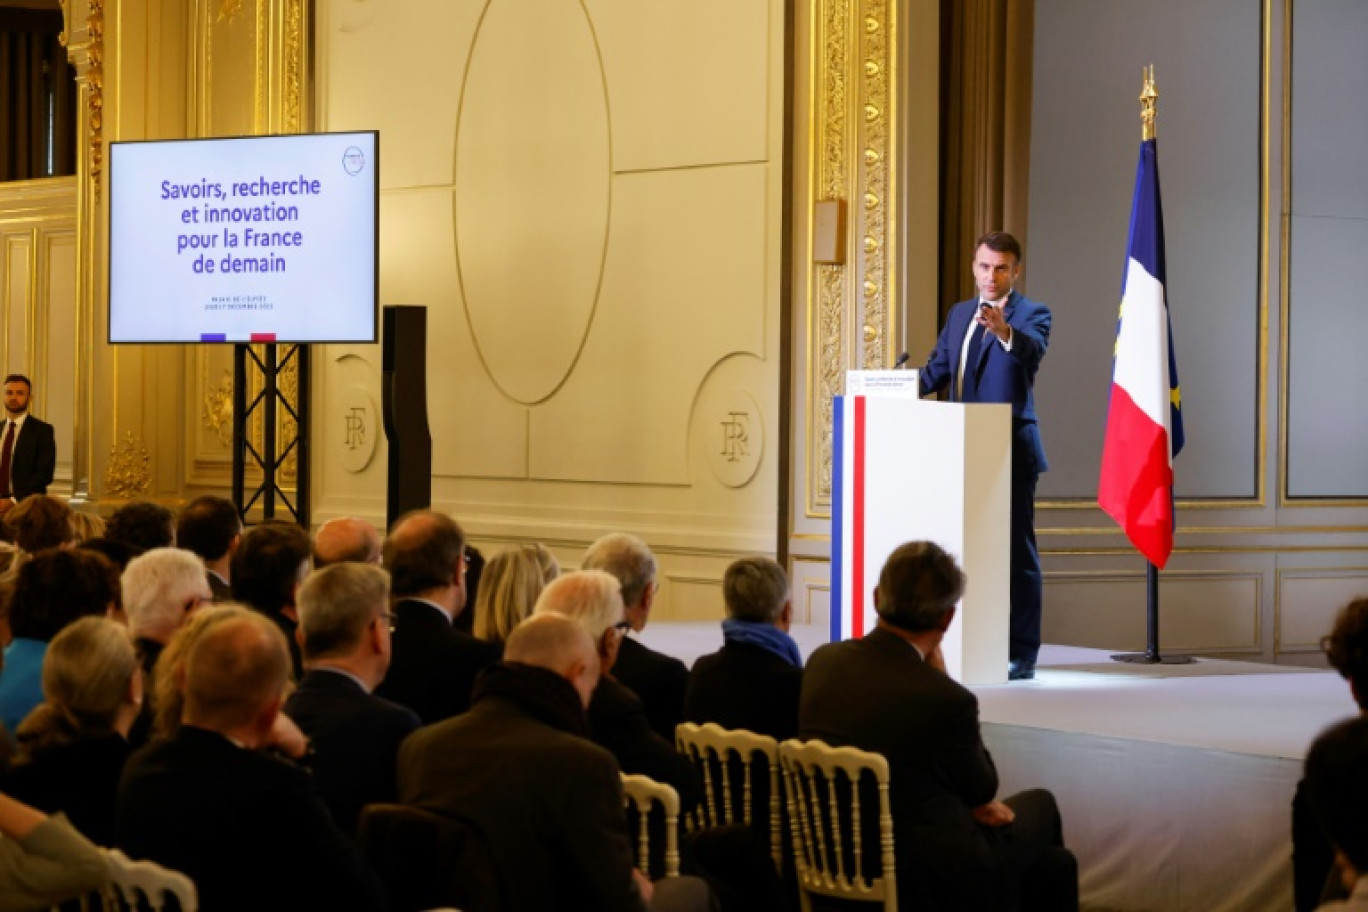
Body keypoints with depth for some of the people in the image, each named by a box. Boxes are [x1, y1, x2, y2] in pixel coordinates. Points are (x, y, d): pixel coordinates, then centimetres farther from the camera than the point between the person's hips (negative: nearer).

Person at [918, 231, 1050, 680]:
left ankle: (1021, 655, -1)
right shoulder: (960, 314, 16)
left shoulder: (1031, 314, -5)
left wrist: (1005, 332, -47)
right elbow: (937, 369, 15)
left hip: (1011, 450, -7)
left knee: (1016, 550, -4)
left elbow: (1032, 350, -26)